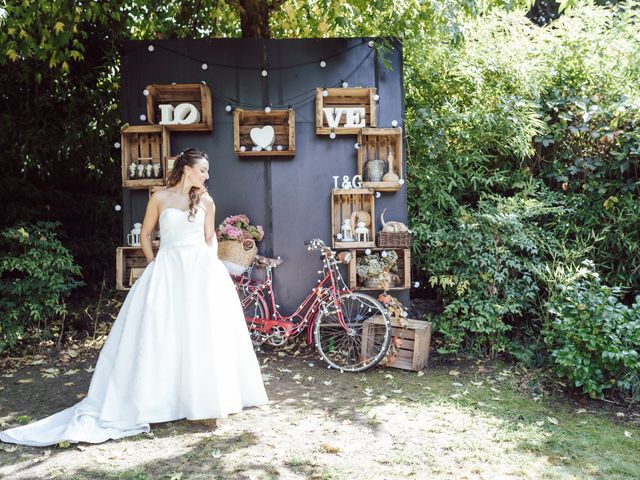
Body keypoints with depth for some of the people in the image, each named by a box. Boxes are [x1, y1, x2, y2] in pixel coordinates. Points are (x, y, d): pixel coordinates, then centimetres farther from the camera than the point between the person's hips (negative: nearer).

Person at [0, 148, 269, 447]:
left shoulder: (206, 201, 7)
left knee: (203, 334, 0)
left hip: (201, 270, 2)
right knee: (161, 335, -1)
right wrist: (154, 266, 3)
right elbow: (145, 235, 10)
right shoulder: (160, 199, 2)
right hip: (167, 271, -1)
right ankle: (157, 398, 9)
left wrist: (211, 264, 4)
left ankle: (204, 397, 12)